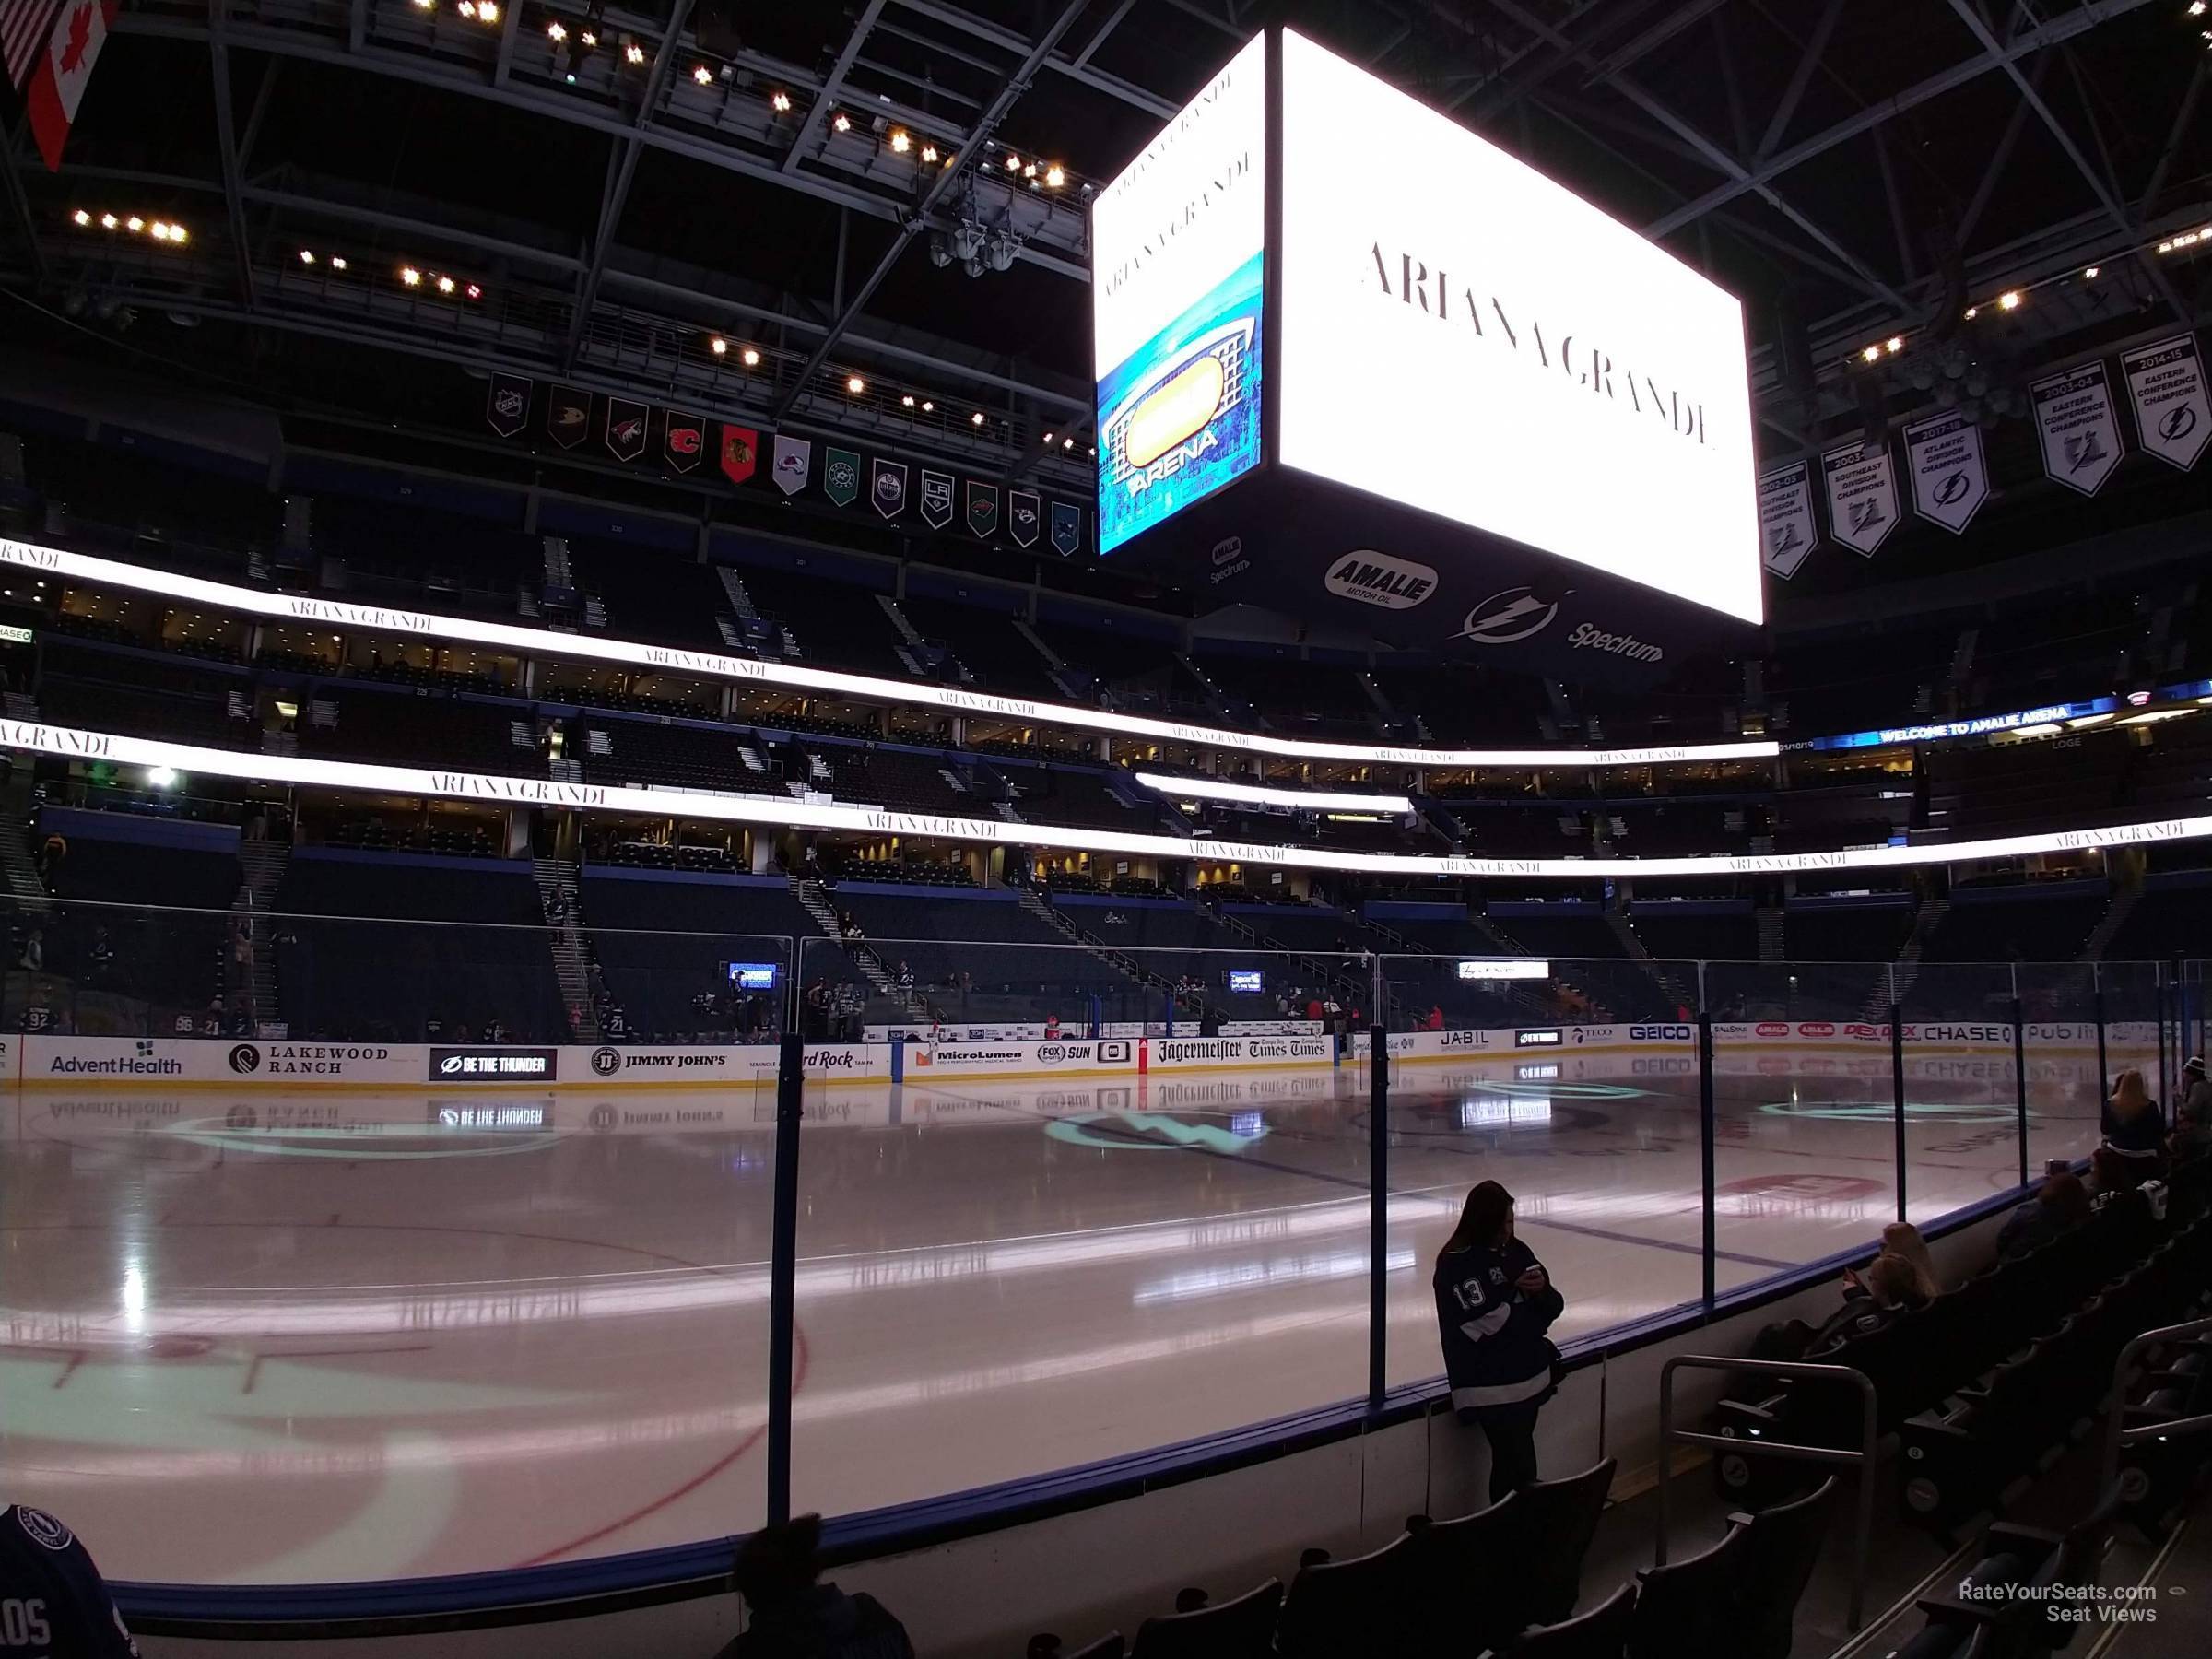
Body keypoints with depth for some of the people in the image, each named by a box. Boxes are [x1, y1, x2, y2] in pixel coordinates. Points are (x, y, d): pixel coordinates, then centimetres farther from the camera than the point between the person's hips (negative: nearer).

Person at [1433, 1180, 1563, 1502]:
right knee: (1518, 1467, -7)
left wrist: (1542, 1289, -14)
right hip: (1491, 1388, -7)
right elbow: (1490, 1322, -21)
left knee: (1513, 1464, 14)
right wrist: (1530, 1314, -5)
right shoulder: (1456, 1264, -16)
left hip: (1530, 1378, 7)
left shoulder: (1517, 1251, 6)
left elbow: (1553, 1307, 9)